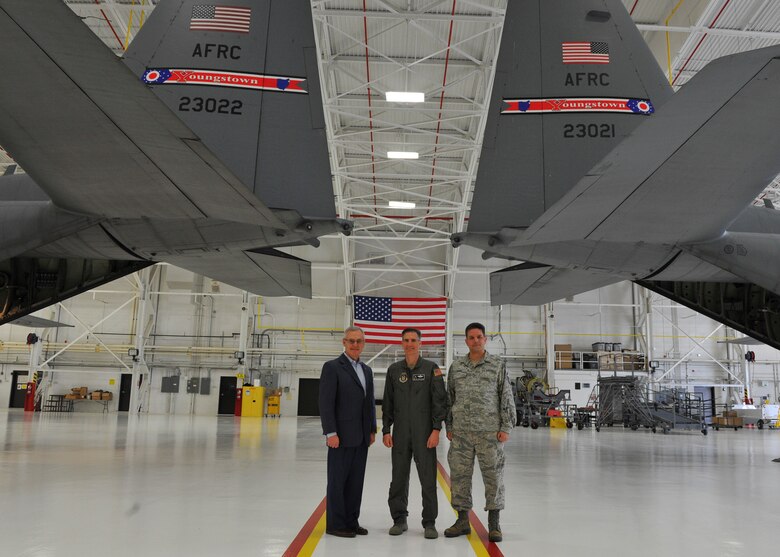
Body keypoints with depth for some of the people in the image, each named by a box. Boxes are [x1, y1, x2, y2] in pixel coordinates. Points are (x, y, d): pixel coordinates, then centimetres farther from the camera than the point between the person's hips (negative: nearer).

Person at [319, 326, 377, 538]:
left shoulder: (366, 370, 15)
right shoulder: (332, 367, -7)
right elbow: (325, 403, -12)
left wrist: (372, 430, 12)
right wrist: (330, 433, -17)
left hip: (361, 437, 7)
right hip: (342, 436, -7)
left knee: (356, 481, 11)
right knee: (338, 480, 2)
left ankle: (351, 521, 20)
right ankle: (335, 524, 11)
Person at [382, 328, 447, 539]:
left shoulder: (431, 368, -1)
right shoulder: (394, 370, 7)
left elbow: (439, 400, -3)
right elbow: (387, 403, 10)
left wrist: (436, 429, -10)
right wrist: (386, 430, 5)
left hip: (424, 433, -2)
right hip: (400, 434, 3)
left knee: (428, 478, 0)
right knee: (399, 478, 8)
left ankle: (430, 523, 10)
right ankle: (399, 520, 20)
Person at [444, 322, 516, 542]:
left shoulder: (498, 365, 1)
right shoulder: (456, 366, 8)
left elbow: (506, 398, 0)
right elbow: (450, 398, 13)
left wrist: (506, 427, -4)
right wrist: (449, 427, 10)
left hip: (490, 431, -2)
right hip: (461, 432, 3)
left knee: (493, 475, 2)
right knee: (459, 475, 7)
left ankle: (494, 524, 14)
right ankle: (462, 520, 20)